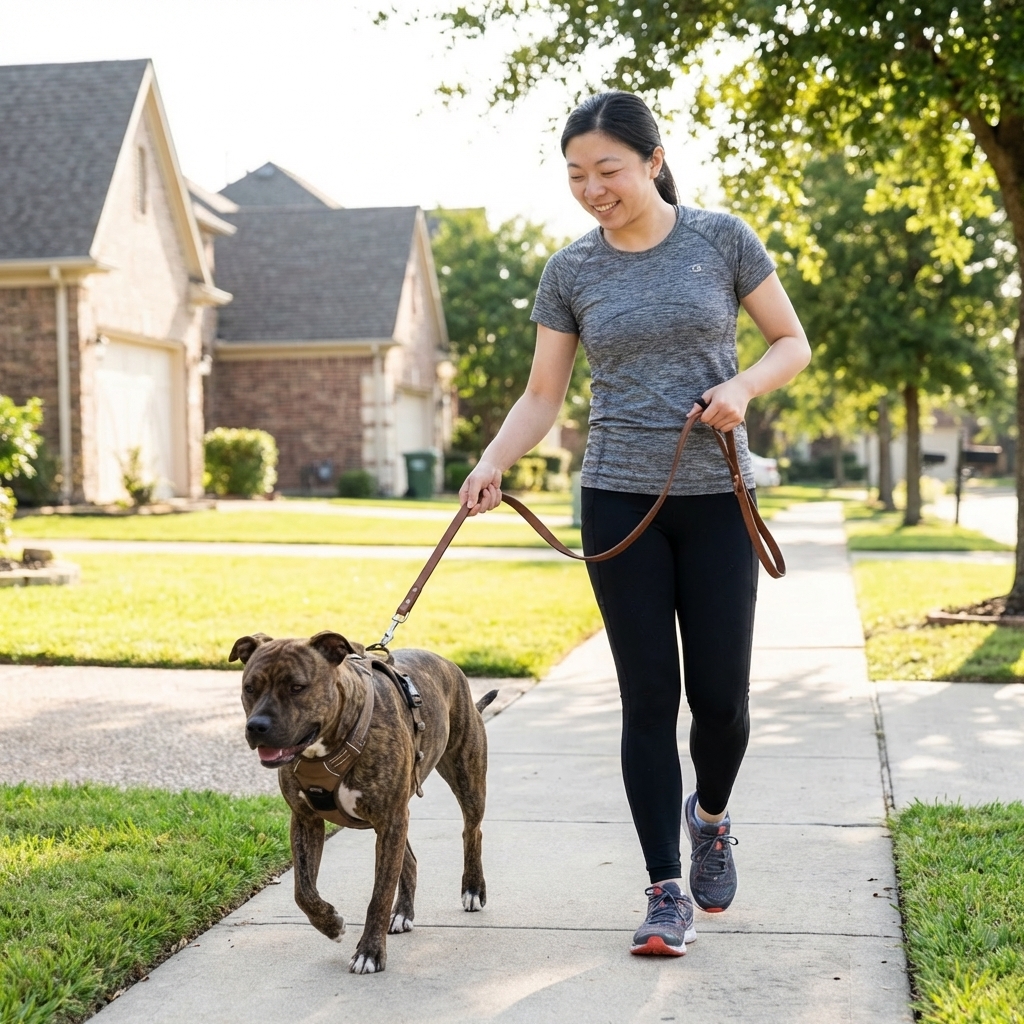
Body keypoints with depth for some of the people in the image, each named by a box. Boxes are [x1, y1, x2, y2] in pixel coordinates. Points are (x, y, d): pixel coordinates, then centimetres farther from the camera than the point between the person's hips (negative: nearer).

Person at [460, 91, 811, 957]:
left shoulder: (721, 240, -1)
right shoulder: (571, 272, 4)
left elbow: (793, 344, 5)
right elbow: (542, 397, 4)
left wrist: (743, 386, -15)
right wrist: (493, 463, -13)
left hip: (716, 498, -1)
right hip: (620, 502, 1)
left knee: (721, 697, 0)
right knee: (648, 697, 0)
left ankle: (710, 815, 33)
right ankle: (668, 893, 8)